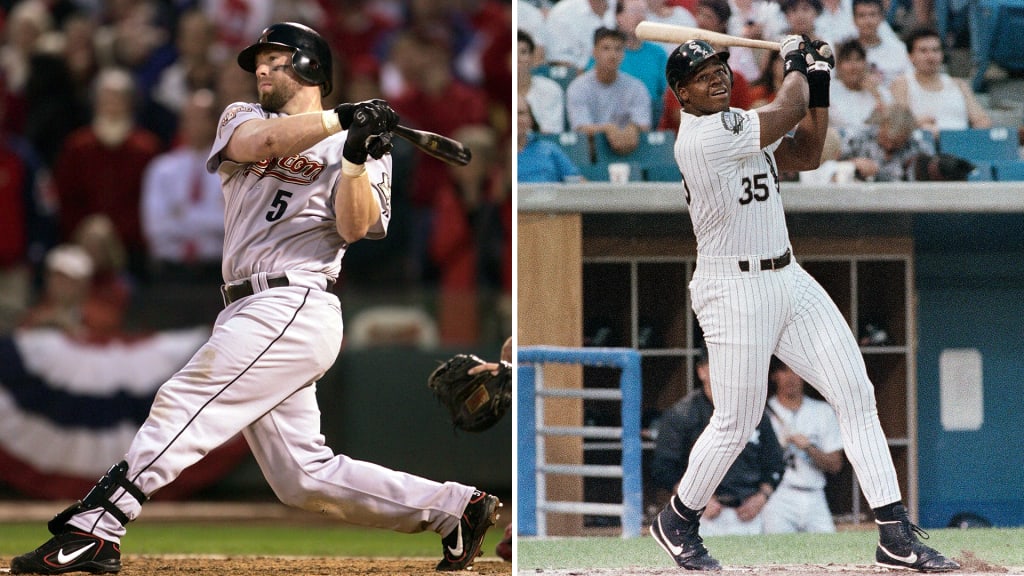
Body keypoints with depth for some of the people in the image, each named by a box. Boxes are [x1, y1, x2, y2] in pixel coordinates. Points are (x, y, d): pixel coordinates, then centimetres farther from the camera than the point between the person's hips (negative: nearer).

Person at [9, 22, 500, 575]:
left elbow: (355, 227, -10)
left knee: (184, 402, -19)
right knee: (304, 477, 3)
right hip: (251, 312, 7)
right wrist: (338, 119, -18)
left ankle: (92, 529, -24)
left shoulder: (359, 147, 5)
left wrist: (355, 158, -25)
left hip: (294, 307, -7)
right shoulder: (242, 118, 19)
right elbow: (255, 144, -6)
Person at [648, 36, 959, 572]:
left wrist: (819, 85, 6)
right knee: (735, 422, -2)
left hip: (789, 281, 9)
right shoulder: (704, 135, -19)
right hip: (735, 291, -9)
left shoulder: (739, 125, 11)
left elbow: (806, 155, 15)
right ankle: (677, 521, 25)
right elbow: (788, 110, -17)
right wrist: (796, 63, 3)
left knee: (856, 393, 1)